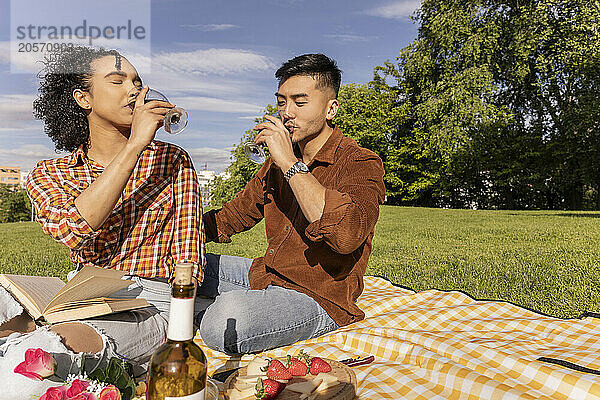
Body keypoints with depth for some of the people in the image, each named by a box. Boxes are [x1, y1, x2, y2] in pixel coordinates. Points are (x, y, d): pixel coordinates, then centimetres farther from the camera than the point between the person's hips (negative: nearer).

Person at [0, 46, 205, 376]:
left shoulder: (171, 160, 3)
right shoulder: (48, 174, 6)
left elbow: (187, 259, -1)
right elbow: (74, 230, -18)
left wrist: (176, 324, -17)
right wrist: (134, 146, -20)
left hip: (150, 303, -2)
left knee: (63, 341, -30)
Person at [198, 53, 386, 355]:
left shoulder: (362, 164, -14)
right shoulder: (278, 163, 8)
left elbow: (347, 235, -34)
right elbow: (233, 216, 17)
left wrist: (291, 164, -30)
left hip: (319, 298, -7)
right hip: (264, 275, 7)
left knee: (224, 323, -33)